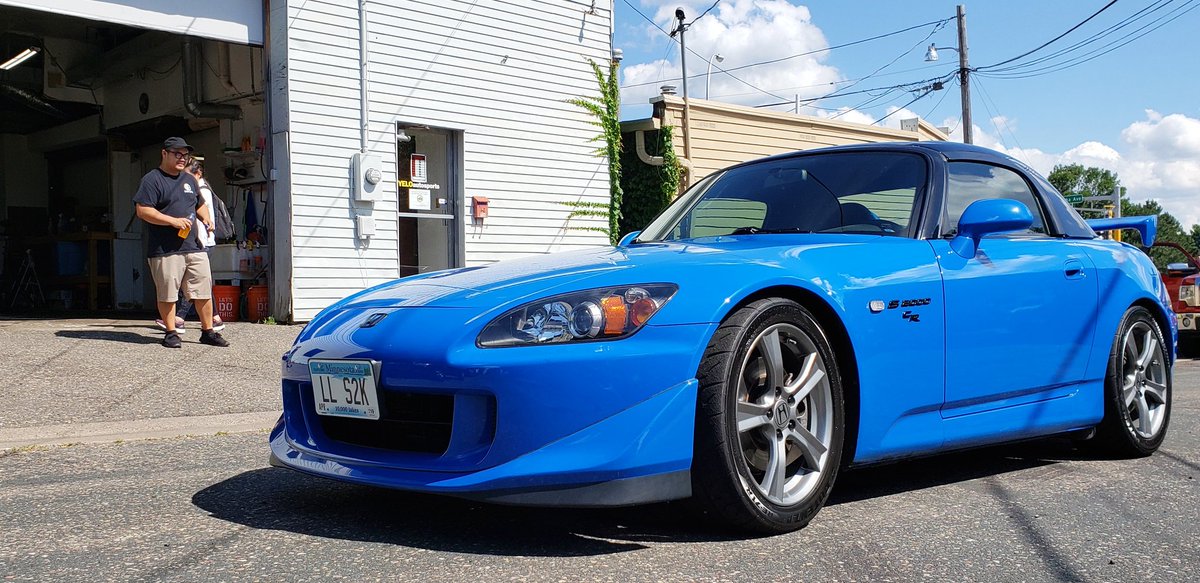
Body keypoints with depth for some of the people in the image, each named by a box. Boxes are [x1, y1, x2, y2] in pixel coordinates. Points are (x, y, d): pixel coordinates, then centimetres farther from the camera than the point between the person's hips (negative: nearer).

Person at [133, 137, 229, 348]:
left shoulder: (189, 180, 20)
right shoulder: (152, 180, -4)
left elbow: (200, 204, 32)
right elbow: (143, 211, -13)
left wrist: (206, 218, 10)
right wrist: (174, 221, -18)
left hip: (194, 247, 6)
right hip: (165, 251, -6)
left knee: (204, 291, 5)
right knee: (167, 294, 1)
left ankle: (208, 331, 14)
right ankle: (171, 333, 12)